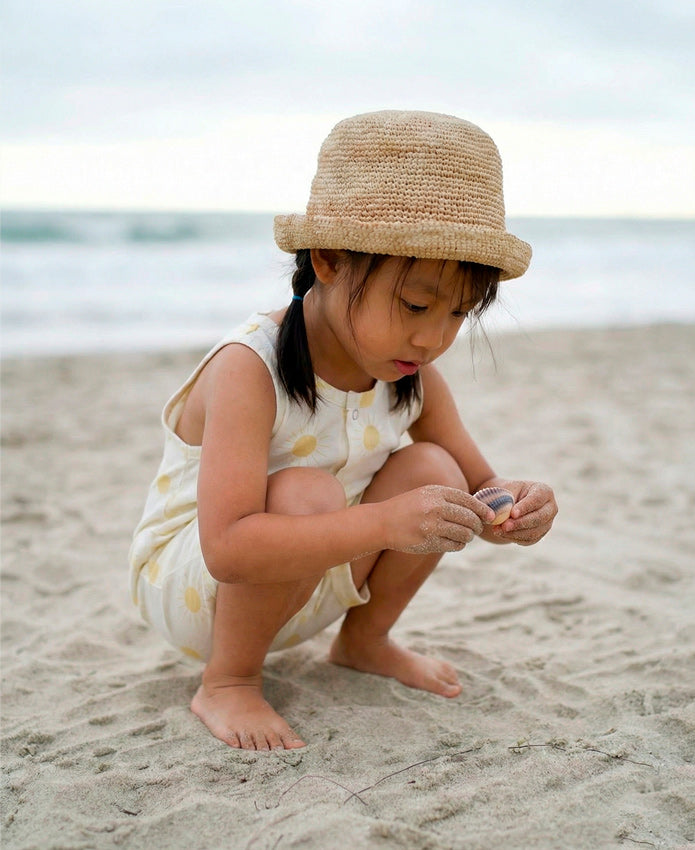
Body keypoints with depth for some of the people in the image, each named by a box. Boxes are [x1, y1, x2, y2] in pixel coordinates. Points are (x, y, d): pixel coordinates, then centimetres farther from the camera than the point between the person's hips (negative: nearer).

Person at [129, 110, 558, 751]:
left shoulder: (412, 373, -9)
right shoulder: (247, 372, -31)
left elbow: (476, 483, 0)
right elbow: (228, 547, -40)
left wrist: (510, 505, -25)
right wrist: (384, 523, -50)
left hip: (311, 580, 7)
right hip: (185, 583, -6)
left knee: (433, 471, -14)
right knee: (306, 494, -35)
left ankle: (365, 640, 10)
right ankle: (227, 683, -12)